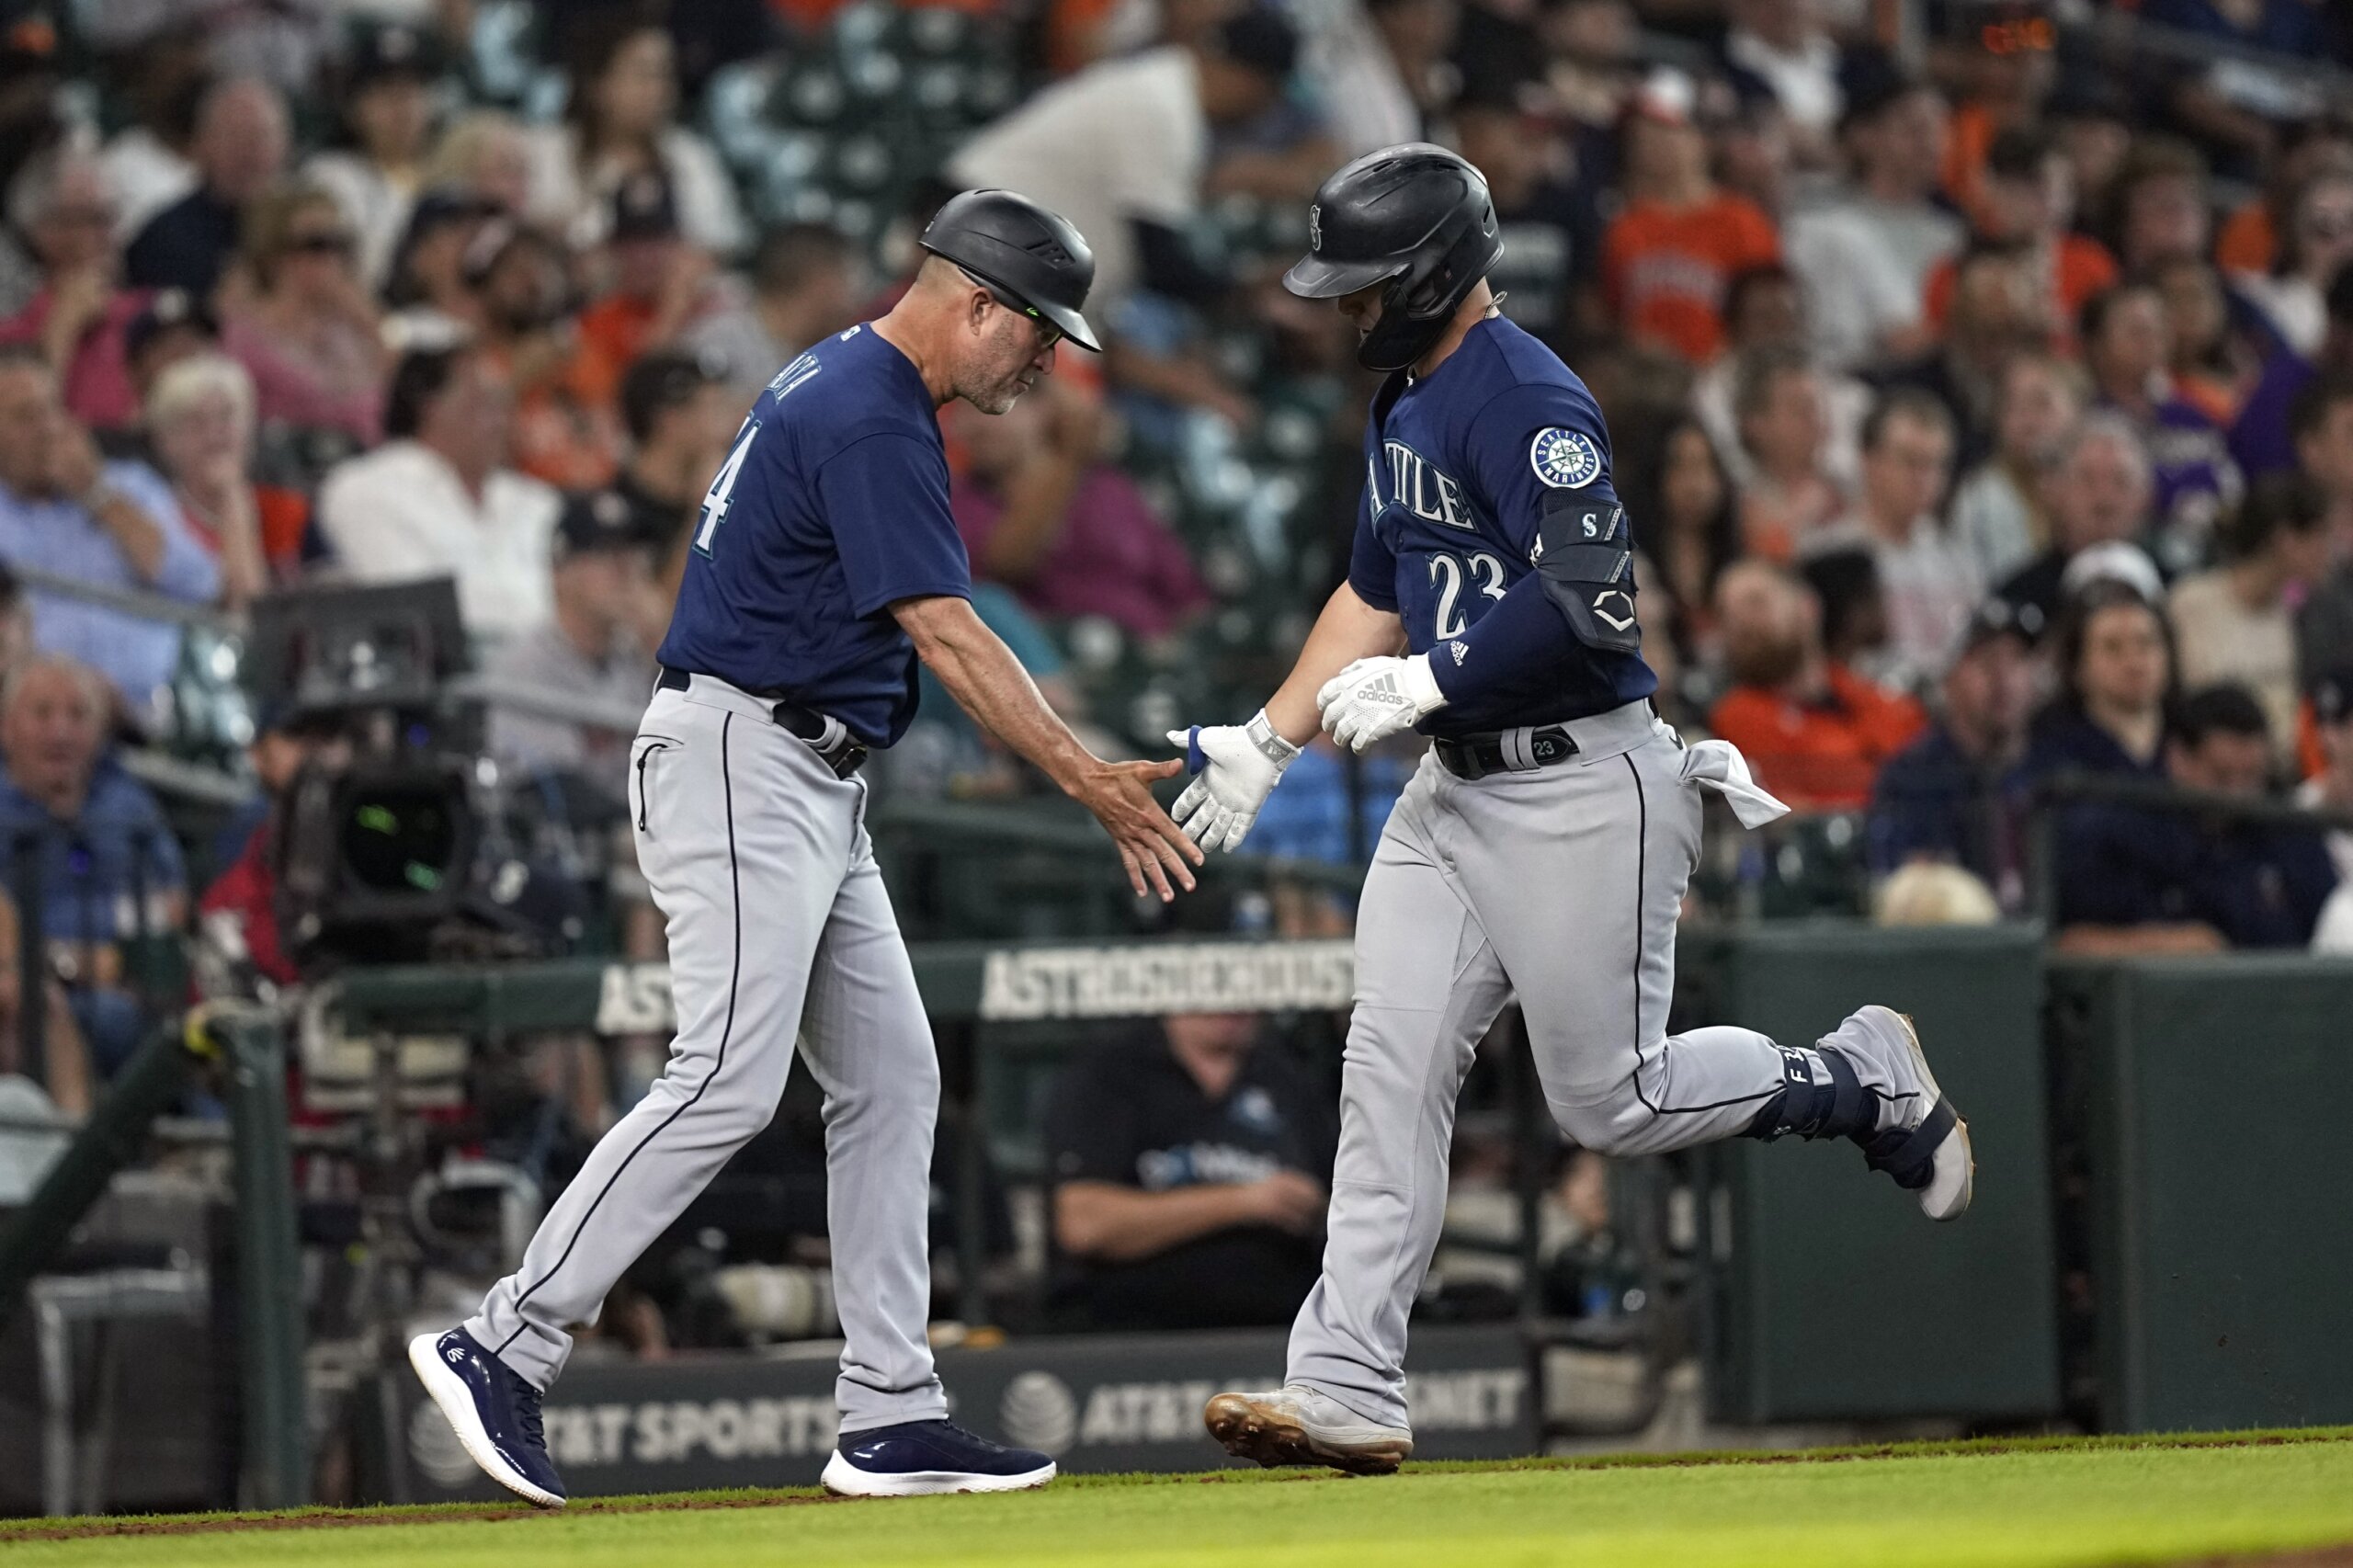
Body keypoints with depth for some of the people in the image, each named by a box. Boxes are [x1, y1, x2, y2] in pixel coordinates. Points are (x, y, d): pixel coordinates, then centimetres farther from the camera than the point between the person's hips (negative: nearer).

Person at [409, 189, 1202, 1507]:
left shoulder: (843, 387, 17)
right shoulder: (868, 418, -16)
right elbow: (945, 633, -21)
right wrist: (1091, 783, -22)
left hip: (813, 788, 11)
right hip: (740, 766, -11)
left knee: (890, 1079, 6)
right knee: (730, 1084, -17)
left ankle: (892, 1414, 4)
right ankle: (504, 1350, -15)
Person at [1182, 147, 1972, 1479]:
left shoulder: (1526, 401, -18)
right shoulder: (1408, 401, 14)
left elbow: (1591, 607, -27)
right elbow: (1377, 594, 24)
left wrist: (1424, 684, -20)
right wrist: (1268, 743, 18)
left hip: (1579, 791, -9)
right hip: (1454, 790, 9)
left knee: (1613, 1100, -2)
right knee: (1391, 1073, -1)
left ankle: (1867, 1080, 21)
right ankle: (1350, 1391, -4)